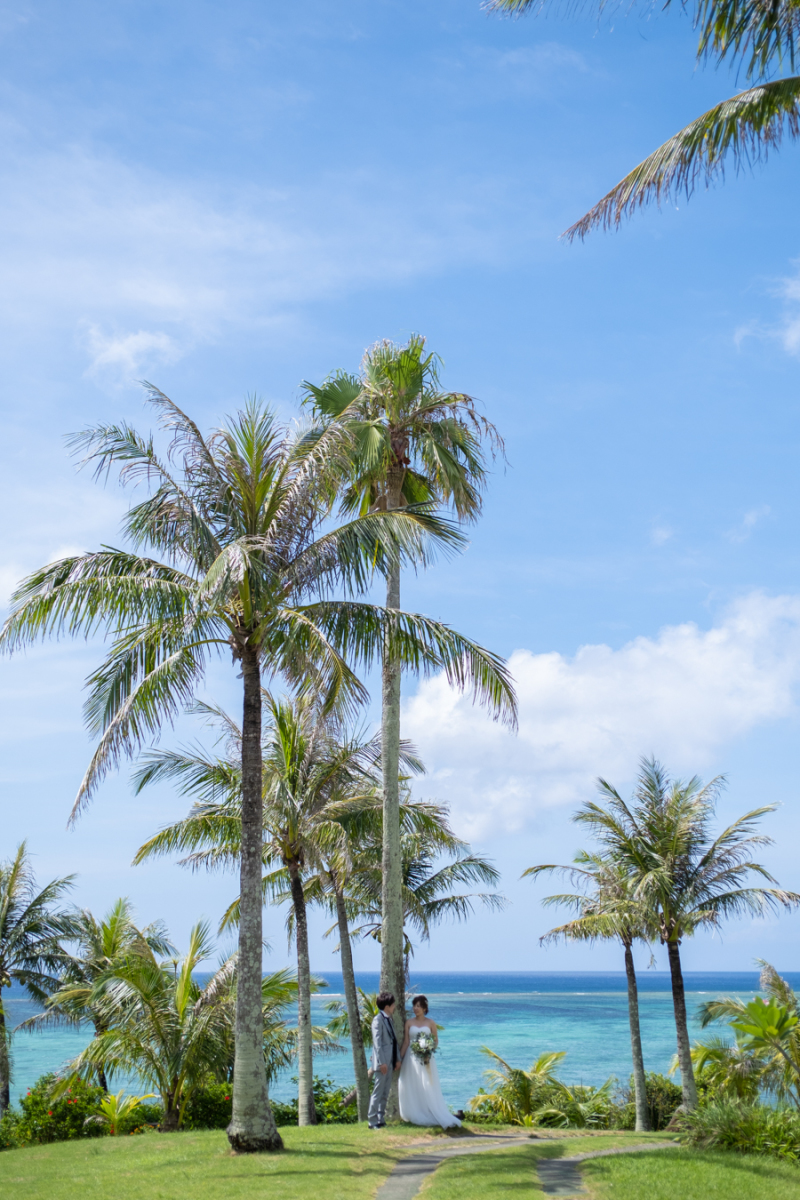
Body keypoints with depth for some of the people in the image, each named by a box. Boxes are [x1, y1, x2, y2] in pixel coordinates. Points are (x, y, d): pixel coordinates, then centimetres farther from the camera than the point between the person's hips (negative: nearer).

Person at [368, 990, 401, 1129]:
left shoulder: (390, 1019, 15)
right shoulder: (378, 1019, -12)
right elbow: (377, 1042, -17)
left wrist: (397, 1059, 12)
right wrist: (382, 1062, -20)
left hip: (390, 1063, 9)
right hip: (382, 1063, -9)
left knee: (385, 1094, 12)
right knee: (378, 1092, -5)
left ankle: (381, 1119, 18)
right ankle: (373, 1121, 0)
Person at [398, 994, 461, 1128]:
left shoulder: (430, 1023, 0)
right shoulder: (409, 1022, 3)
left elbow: (436, 1041, 6)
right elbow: (406, 1042, 3)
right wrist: (400, 1058, 0)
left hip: (426, 1059, -1)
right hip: (411, 1058, 1)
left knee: (429, 1089, -3)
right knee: (412, 1088, 2)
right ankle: (415, 1117, 11)